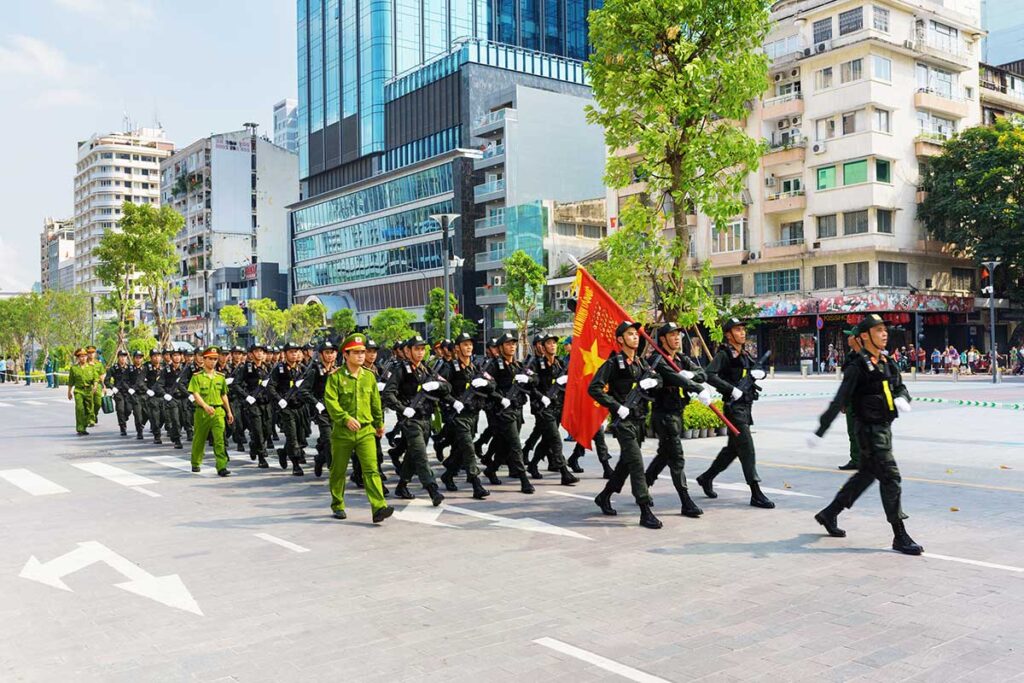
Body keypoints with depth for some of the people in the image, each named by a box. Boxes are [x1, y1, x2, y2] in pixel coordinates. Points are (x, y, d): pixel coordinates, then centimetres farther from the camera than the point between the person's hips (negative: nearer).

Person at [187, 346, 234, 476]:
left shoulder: (220, 377, 10)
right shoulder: (197, 377, -1)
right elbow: (195, 394, -12)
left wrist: (229, 412, 17)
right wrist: (206, 406, -29)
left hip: (218, 411, 1)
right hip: (202, 412, -1)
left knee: (220, 439, -12)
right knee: (199, 439, 13)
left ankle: (222, 467, -16)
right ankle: (195, 463, 34)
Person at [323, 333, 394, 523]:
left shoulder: (369, 376, 8)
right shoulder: (336, 376, -4)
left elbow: (375, 402, 19)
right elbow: (330, 401, -14)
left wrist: (379, 424, 27)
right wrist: (346, 418, -26)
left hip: (366, 431, 2)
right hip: (342, 431, -2)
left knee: (371, 469, -11)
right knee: (338, 471, 11)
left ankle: (378, 508, -17)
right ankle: (338, 506, 29)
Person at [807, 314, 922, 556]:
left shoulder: (887, 364, 11)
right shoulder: (858, 368, -14)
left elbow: (900, 387, 14)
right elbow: (839, 402, -18)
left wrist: (902, 398, -12)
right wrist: (819, 431, -21)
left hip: (885, 427, 9)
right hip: (869, 429, -9)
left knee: (866, 474, 18)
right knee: (890, 477, -9)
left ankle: (829, 515, 31)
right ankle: (900, 537, -1)